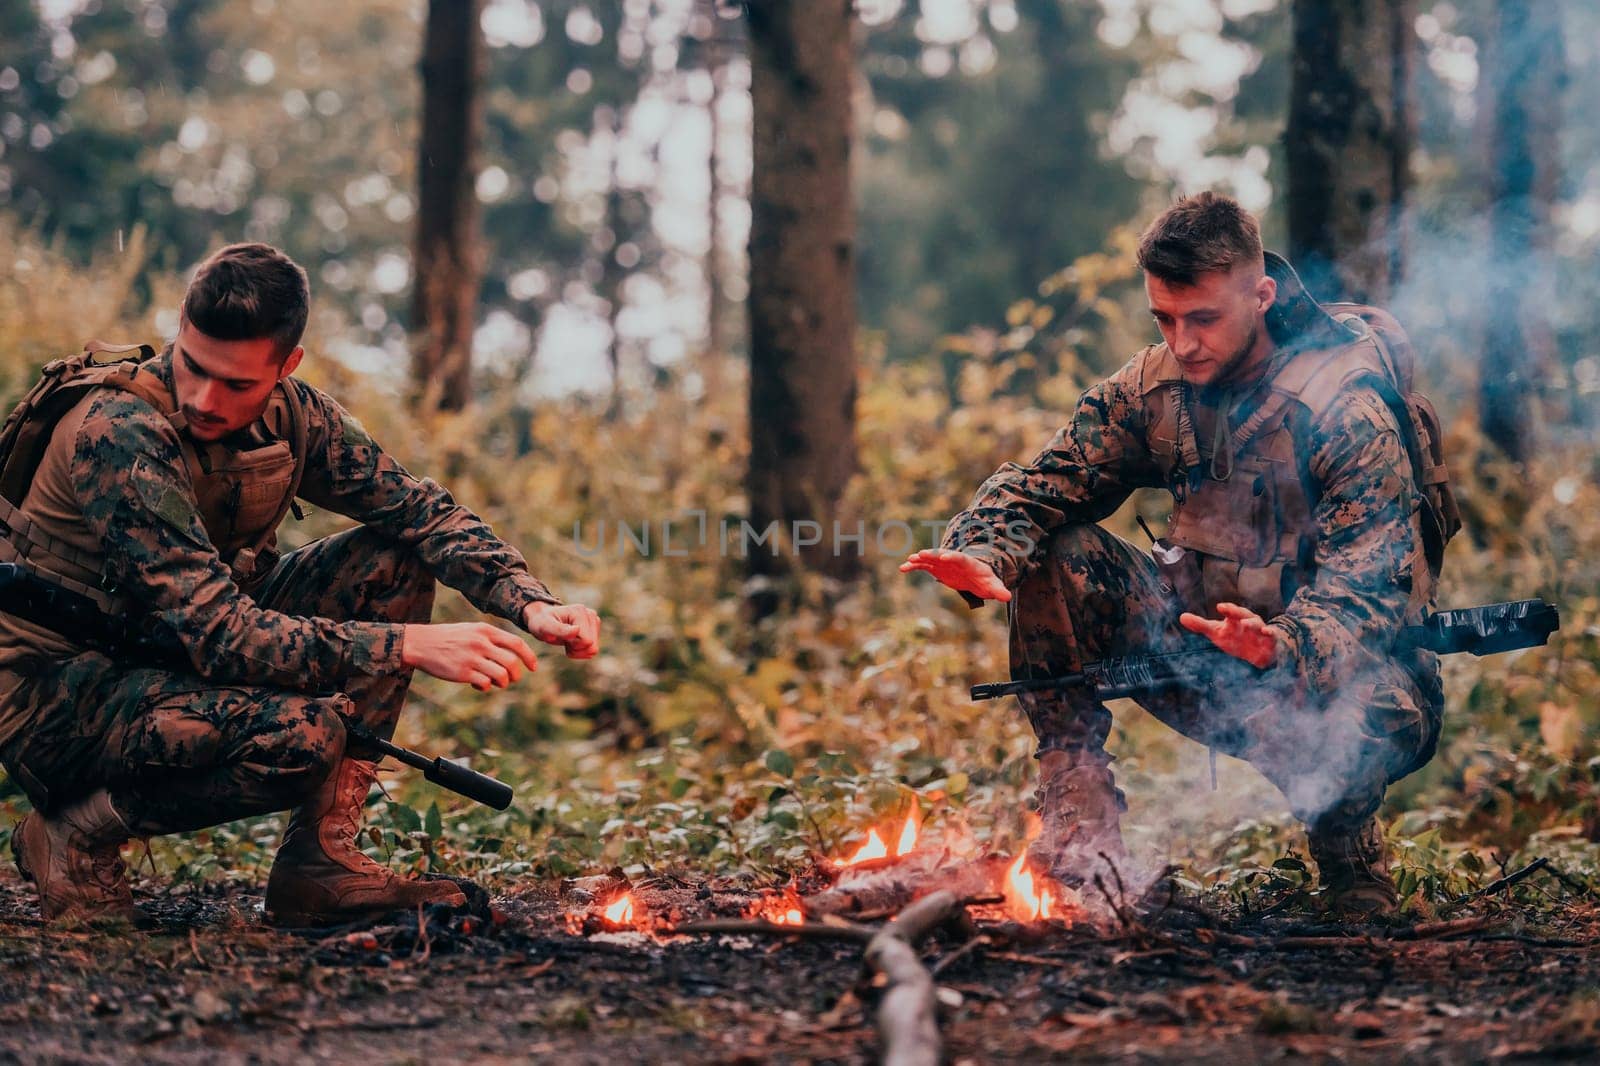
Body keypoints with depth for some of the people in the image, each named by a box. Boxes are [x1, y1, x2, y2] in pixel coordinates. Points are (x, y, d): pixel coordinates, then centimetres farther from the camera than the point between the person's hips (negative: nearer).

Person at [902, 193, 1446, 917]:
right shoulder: (1153, 386, -1)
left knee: (1354, 723, -41)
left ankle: (1347, 848, -3)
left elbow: (1368, 587, -27)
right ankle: (1080, 823, -6)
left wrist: (1284, 645, -49)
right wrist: (981, 556, -26)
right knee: (1051, 557, -12)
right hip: (1208, 644, 6)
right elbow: (1042, 485, -2)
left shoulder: (1349, 412, -19)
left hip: (1334, 667, -6)